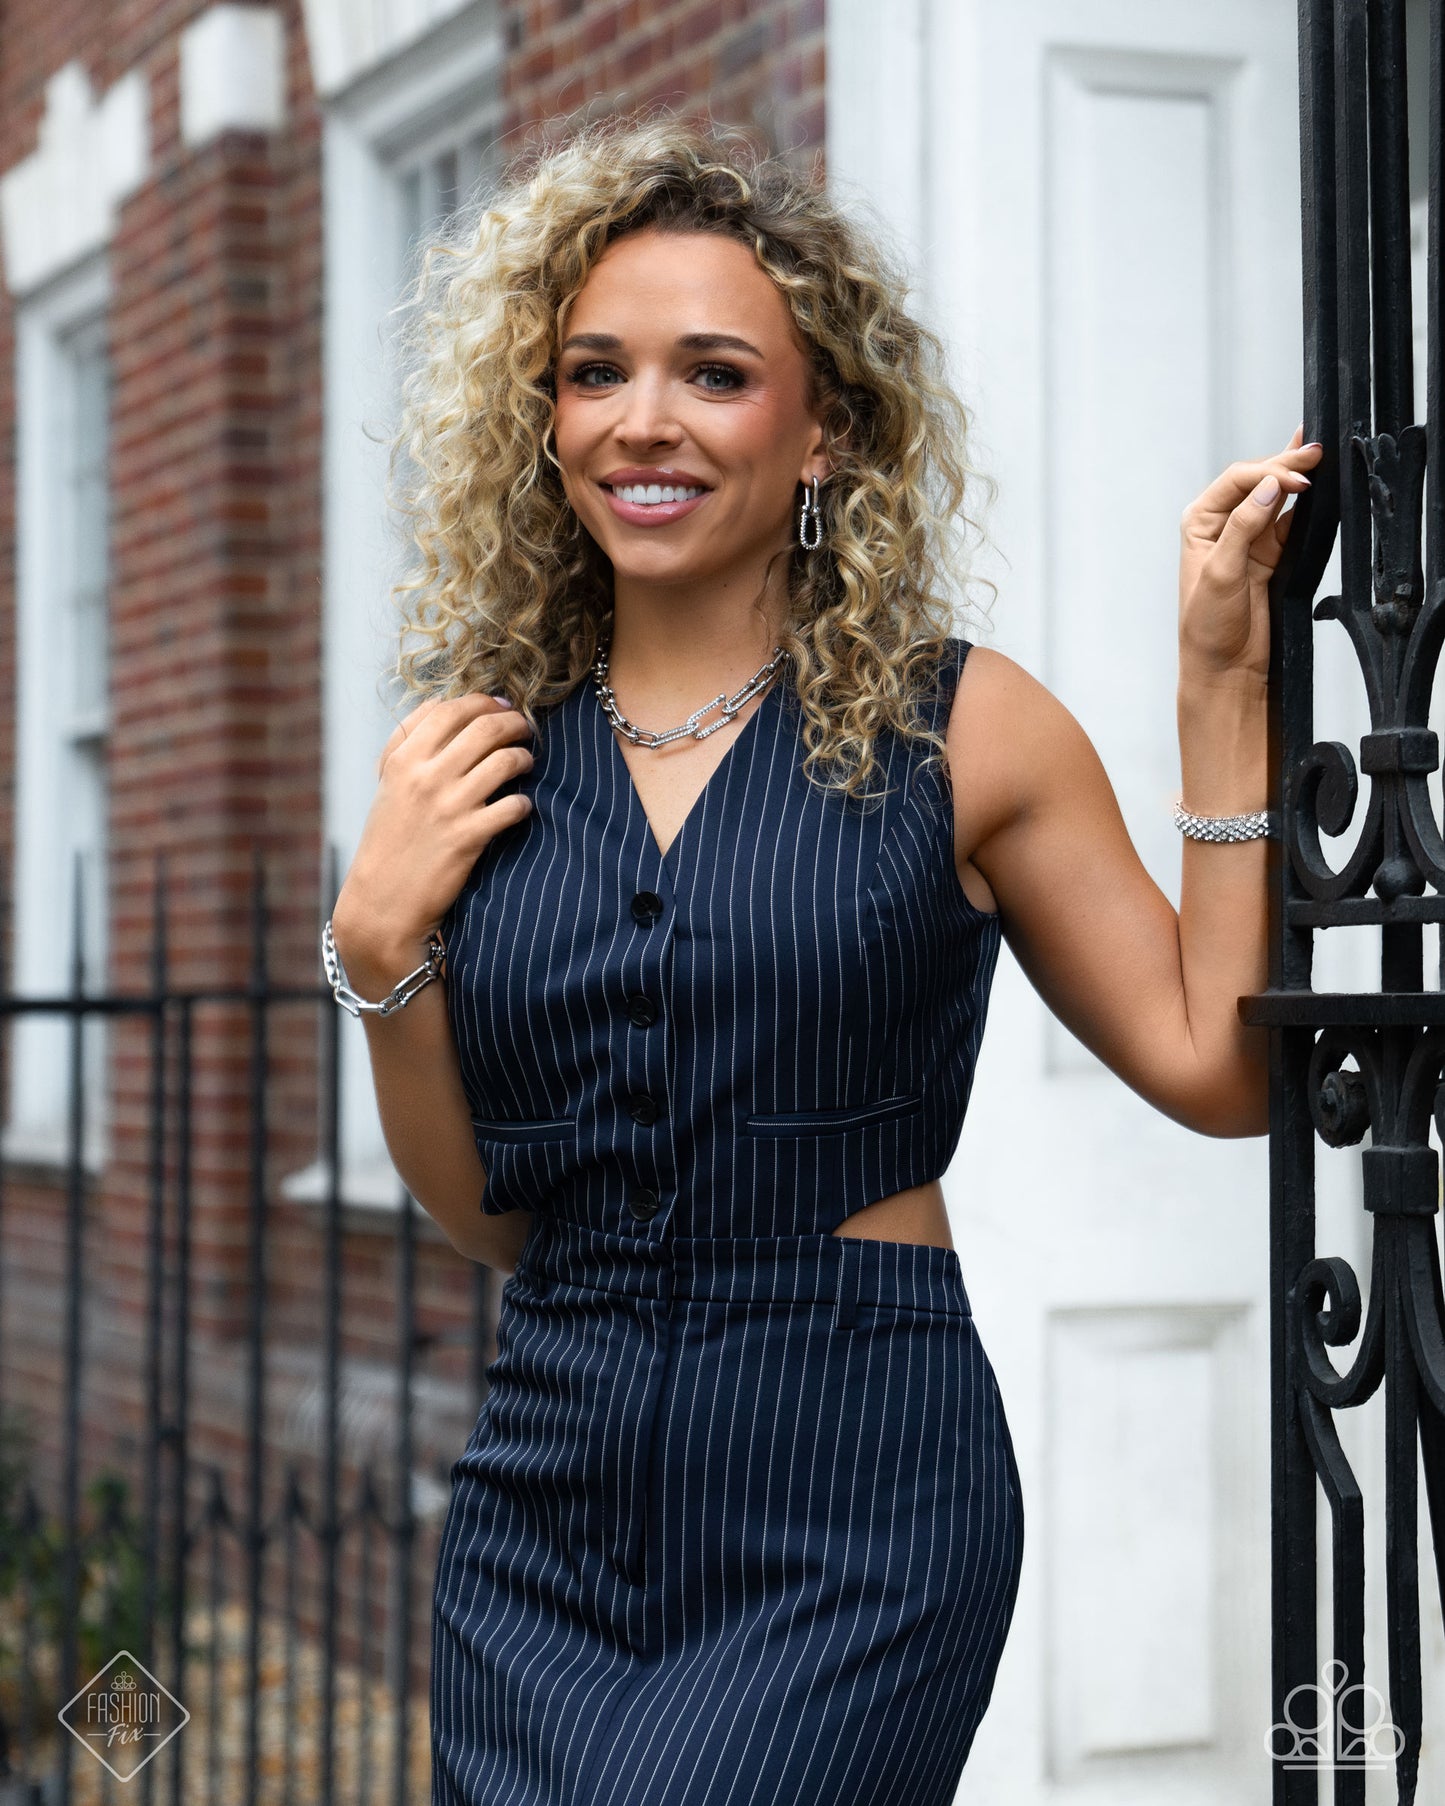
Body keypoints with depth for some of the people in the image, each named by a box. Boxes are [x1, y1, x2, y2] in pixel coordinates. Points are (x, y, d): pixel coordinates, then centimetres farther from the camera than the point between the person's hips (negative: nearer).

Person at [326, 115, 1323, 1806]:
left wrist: (1221, 682, -3)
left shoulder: (958, 729, 0)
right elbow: (487, 1209, 12)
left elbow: (1213, 1066, -2)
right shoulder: (477, 762, 7)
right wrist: (378, 947, -4)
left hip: (853, 1519, -3)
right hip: (545, 1510, 4)